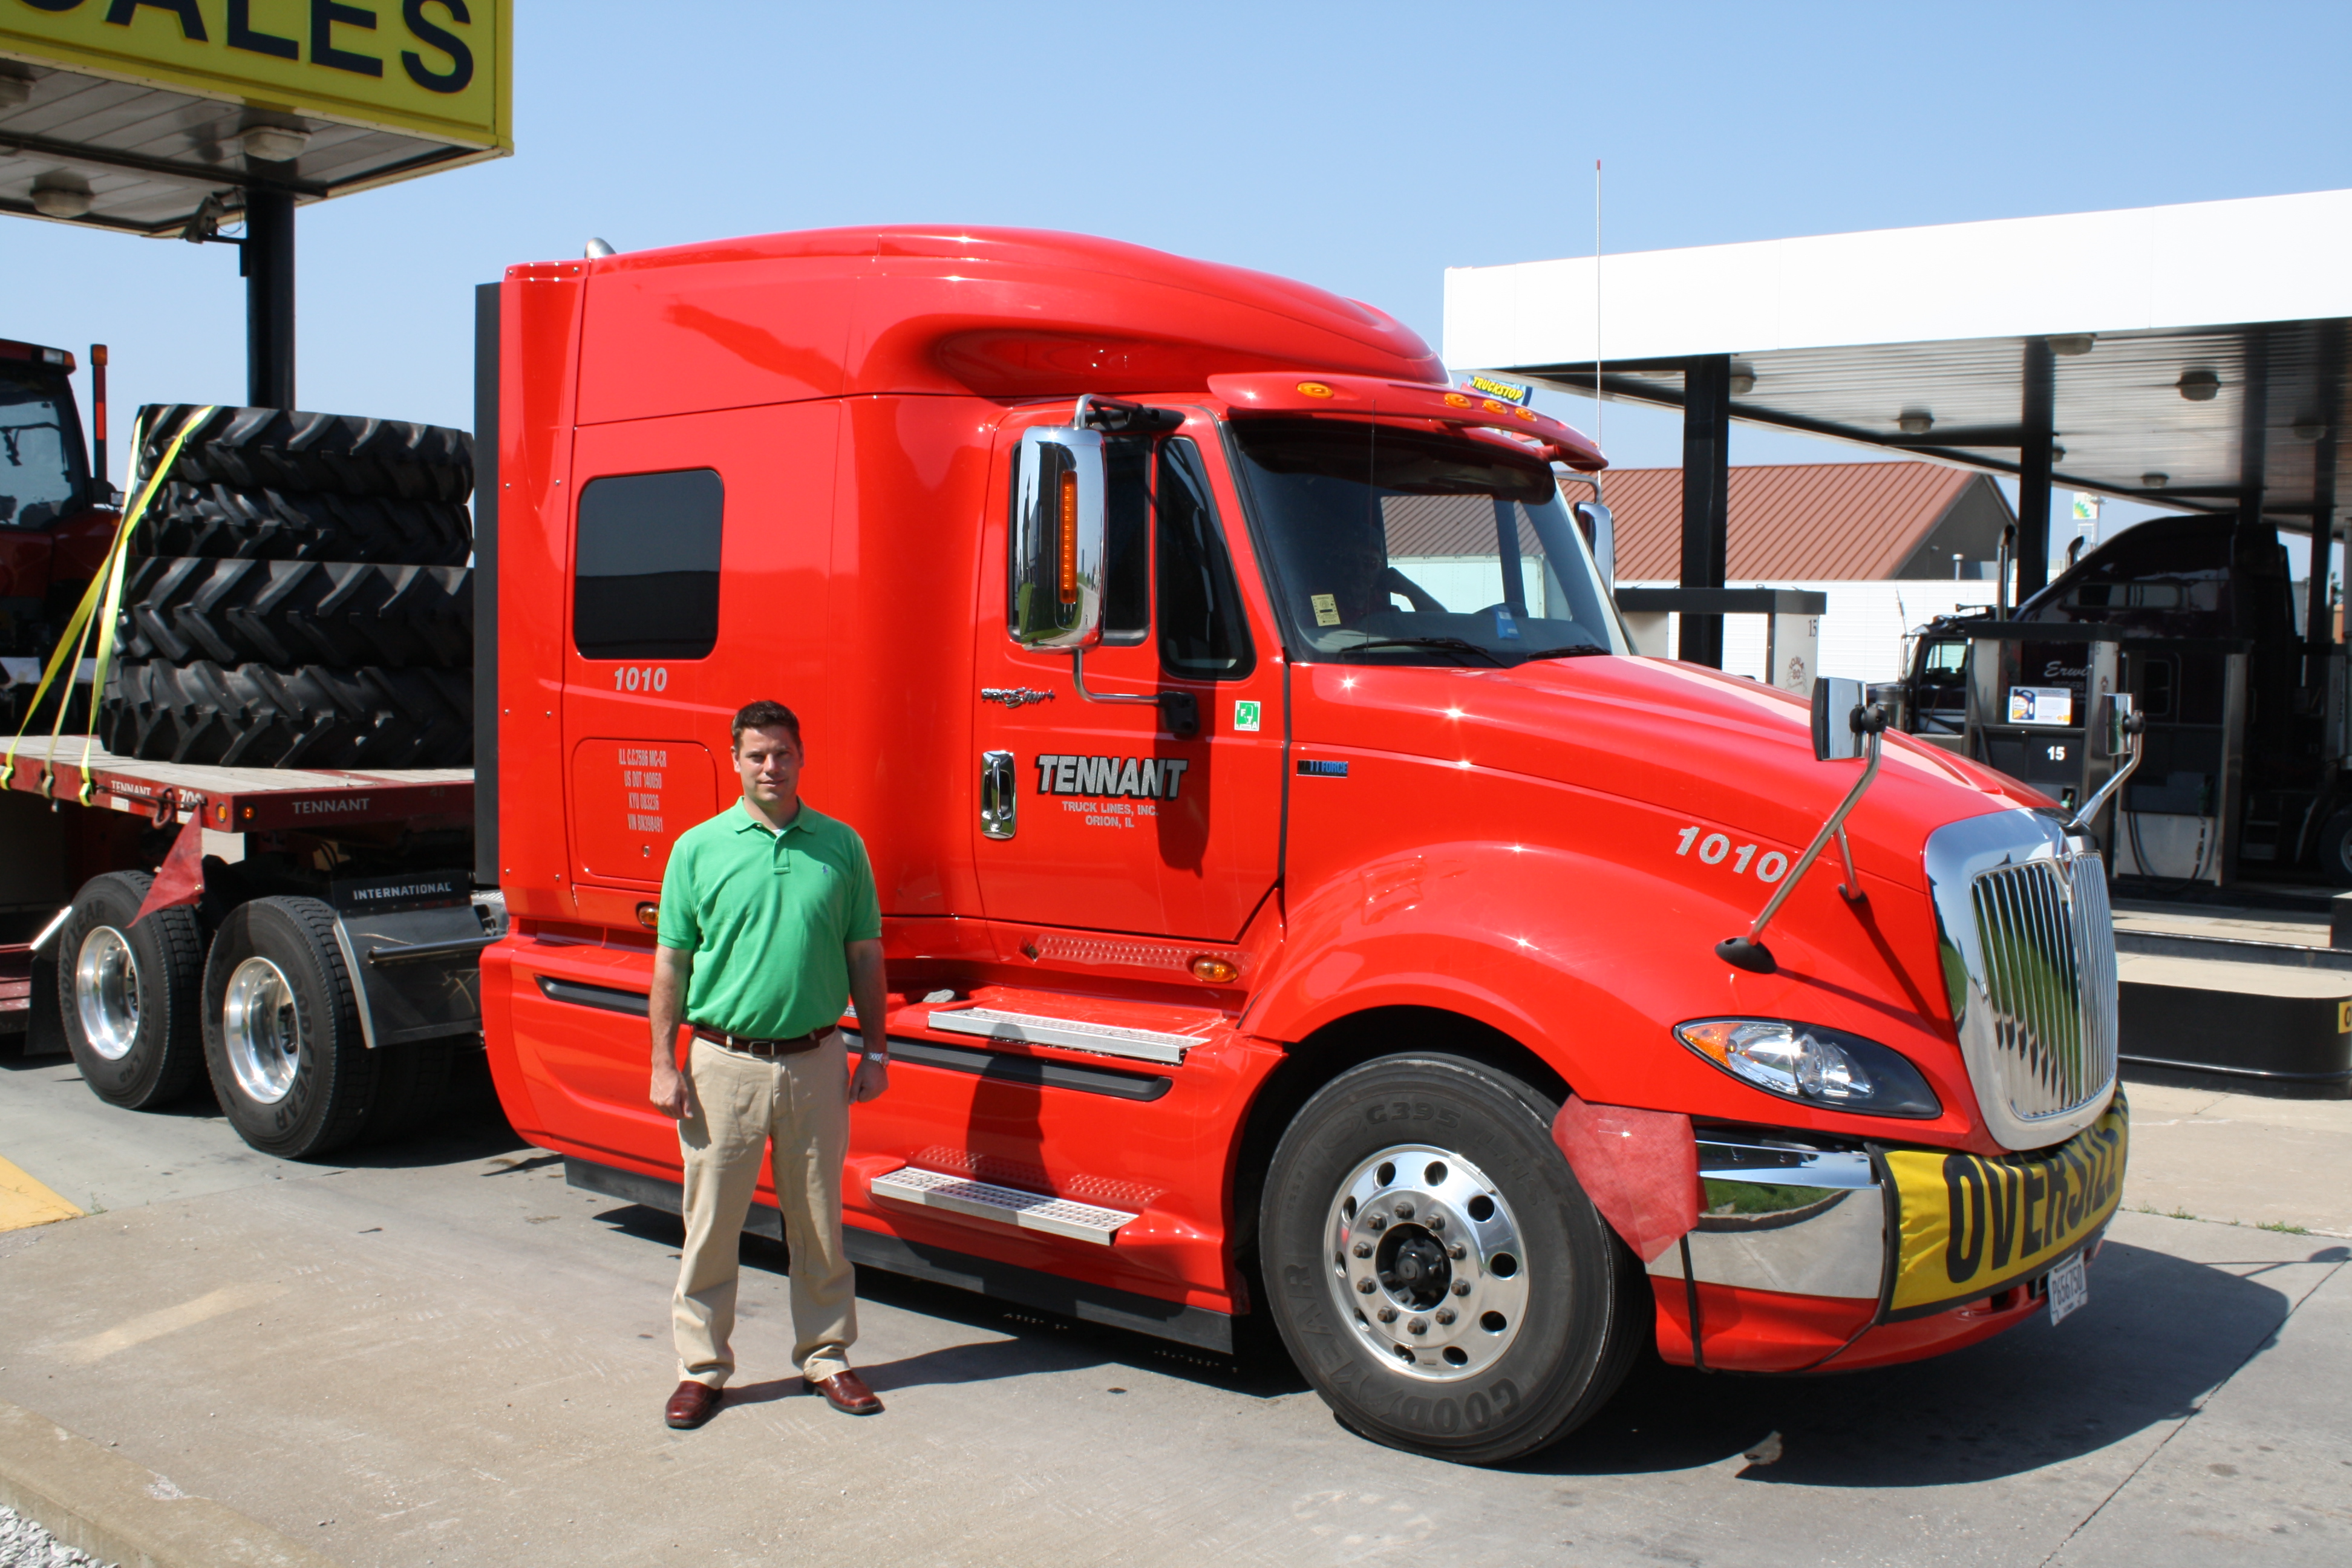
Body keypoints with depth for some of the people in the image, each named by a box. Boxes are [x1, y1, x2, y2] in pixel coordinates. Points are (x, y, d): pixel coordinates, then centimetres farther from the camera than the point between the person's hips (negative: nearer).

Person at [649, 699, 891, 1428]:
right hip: (724, 1061, -1)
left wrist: (874, 1051, 6)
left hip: (815, 1060, 1)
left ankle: (827, 1356, 25)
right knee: (712, 1221, 6)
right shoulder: (699, 848, 0)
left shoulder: (841, 846, 4)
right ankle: (701, 1366, 20)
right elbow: (671, 962, 3)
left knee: (819, 1219, 10)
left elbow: (864, 955, 9)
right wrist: (664, 1062, -2)